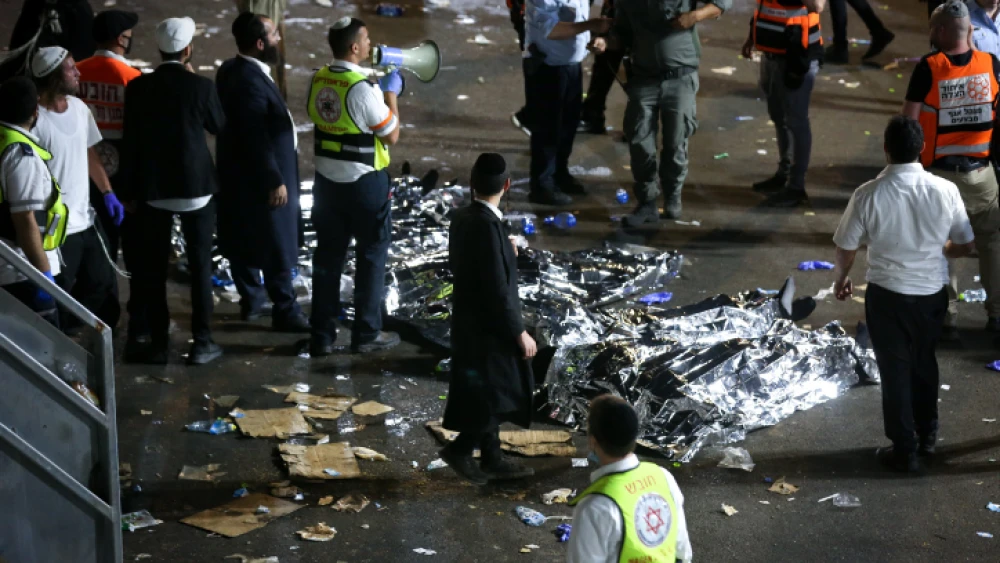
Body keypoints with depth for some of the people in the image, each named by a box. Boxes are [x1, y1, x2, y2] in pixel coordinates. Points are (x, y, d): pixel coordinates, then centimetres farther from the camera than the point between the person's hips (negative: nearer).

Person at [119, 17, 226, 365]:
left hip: (152, 188, 2)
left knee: (153, 267, 8)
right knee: (200, 264, 7)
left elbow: (130, 141, -1)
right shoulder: (201, 86, -10)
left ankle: (158, 343, 11)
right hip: (196, 184, -1)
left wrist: (131, 191, 7)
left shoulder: (138, 87, -4)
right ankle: (202, 342, 8)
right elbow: (219, 126, 8)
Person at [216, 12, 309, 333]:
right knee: (278, 246, 0)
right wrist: (275, 181, -22)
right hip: (260, 177, -10)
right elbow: (256, 137, -27)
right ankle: (285, 312, 7)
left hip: (240, 173, 10)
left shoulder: (232, 70, 5)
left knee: (245, 241, 19)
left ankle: (251, 299, 31)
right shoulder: (250, 80, -27)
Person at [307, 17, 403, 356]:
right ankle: (367, 334, 18)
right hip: (365, 182, -6)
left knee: (328, 255, 12)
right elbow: (392, 136, -12)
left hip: (327, 179, 6)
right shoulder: (363, 88, -21)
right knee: (371, 256, 10)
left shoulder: (318, 81, 0)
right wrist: (391, 93, -1)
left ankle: (322, 336, 17)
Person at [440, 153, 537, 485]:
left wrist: (506, 253, 12)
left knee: (488, 394, 18)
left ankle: (492, 460, 28)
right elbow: (498, 290, -24)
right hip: (488, 327, -9)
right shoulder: (487, 227, -25)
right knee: (503, 395, 4)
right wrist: (519, 333, -16)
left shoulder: (463, 218, 2)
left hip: (470, 321, 9)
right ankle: (460, 449, 7)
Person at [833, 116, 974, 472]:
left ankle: (905, 450, 19)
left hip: (887, 295, -3)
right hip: (932, 293, 3)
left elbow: (846, 247, -7)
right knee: (924, 362, 24)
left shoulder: (869, 195, -19)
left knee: (895, 370, 12)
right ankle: (927, 435, 38)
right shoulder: (945, 191, -13)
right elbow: (965, 246, -1)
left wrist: (842, 279, 13)